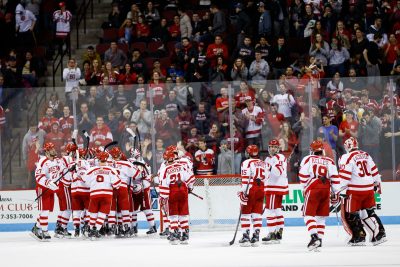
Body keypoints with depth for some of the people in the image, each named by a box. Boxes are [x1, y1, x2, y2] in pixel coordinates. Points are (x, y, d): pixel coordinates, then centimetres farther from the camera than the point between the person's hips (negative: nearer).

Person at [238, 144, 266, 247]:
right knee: (257, 214, 7)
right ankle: (256, 236, 3)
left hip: (251, 189, -5)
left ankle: (246, 236, -3)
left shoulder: (247, 163, -5)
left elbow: (245, 178, -13)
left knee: (246, 213, 1)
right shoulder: (263, 164, 15)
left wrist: (243, 191, -12)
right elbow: (266, 178, 16)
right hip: (261, 190, 5)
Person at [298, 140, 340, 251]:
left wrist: (304, 188, 13)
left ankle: (314, 237, -23)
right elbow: (334, 177, 8)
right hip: (326, 189, 4)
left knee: (309, 214, -4)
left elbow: (303, 175, 1)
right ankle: (319, 238, 9)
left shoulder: (308, 159, 8)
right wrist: (336, 192, 11)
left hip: (313, 189, -4)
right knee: (320, 216, 13)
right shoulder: (329, 161, 16)